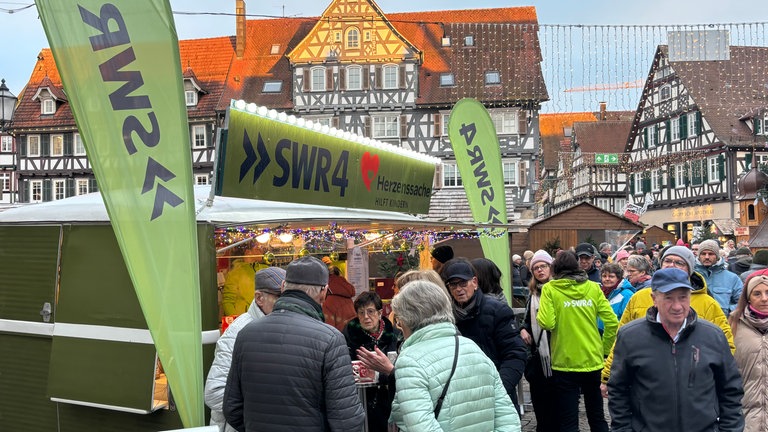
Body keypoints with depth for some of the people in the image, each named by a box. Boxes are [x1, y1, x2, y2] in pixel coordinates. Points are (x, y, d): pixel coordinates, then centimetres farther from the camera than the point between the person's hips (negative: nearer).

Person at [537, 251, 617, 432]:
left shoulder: (550, 289, -6)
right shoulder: (593, 288, 1)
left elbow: (547, 323, -15)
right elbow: (612, 322, -2)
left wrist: (539, 316, 6)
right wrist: (604, 349, 10)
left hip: (565, 362, -3)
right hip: (593, 361, 3)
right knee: (597, 416, 17)